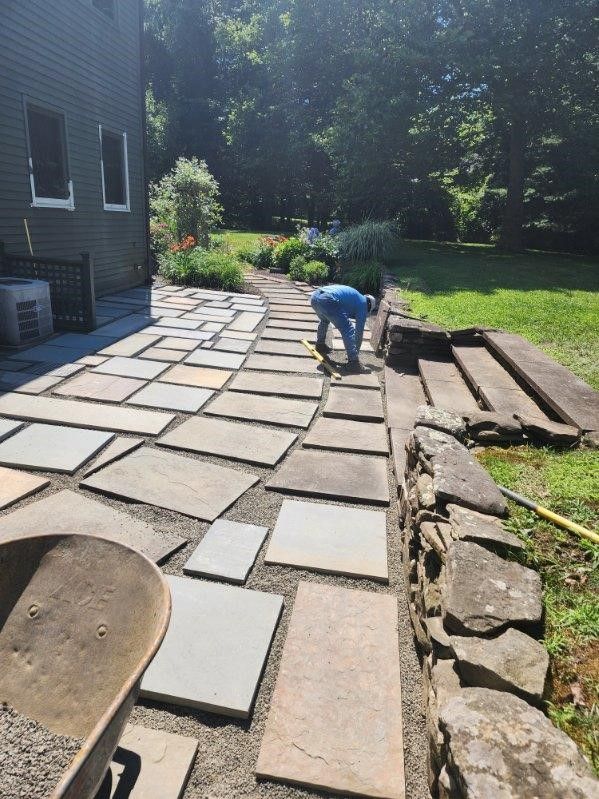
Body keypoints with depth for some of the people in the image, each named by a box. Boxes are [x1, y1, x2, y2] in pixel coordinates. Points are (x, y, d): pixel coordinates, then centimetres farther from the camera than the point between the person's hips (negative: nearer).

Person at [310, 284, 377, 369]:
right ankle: (353, 361, -5)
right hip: (327, 301, -9)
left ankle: (320, 345, 50)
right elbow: (359, 331, 15)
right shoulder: (362, 303, 15)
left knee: (324, 320, 39)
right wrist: (356, 352, 24)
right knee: (348, 330, -2)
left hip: (314, 296, 9)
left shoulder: (355, 297, 38)